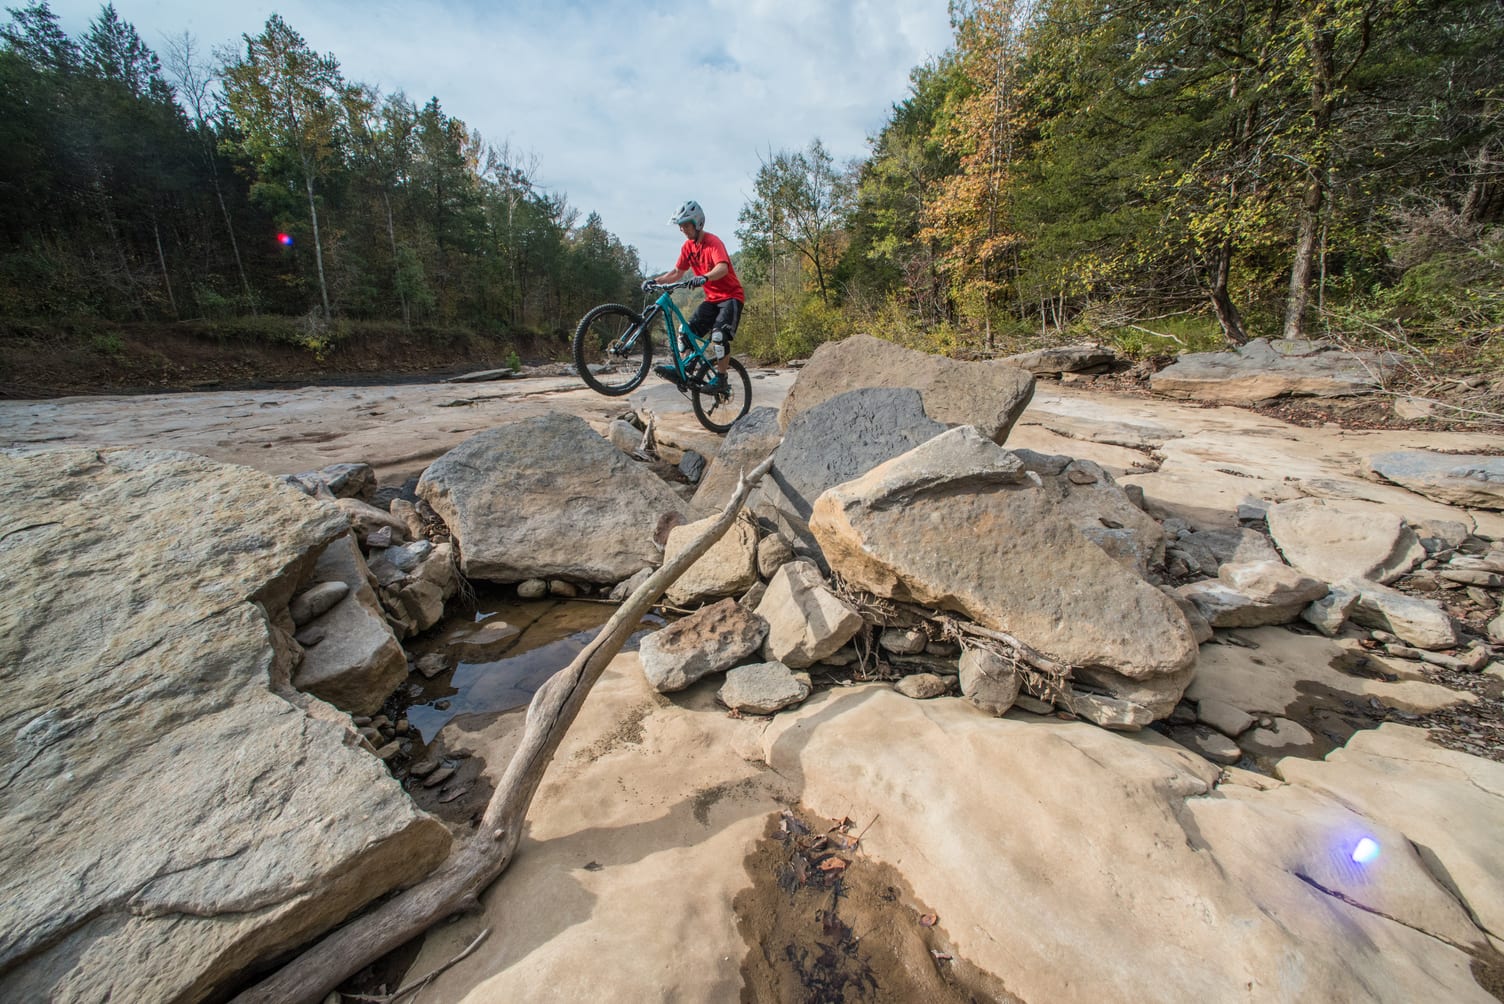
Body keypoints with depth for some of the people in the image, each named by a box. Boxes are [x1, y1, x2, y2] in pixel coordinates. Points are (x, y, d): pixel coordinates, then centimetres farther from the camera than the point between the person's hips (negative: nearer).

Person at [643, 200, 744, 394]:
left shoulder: (713, 242, -17)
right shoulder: (688, 246, 6)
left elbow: (723, 268, -35)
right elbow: (677, 272, 12)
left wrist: (705, 277, -54)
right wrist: (655, 280, -3)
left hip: (731, 296, -8)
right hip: (712, 299, 8)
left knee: (719, 335, -24)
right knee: (688, 329, -6)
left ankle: (720, 379, -16)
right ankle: (680, 368, -3)